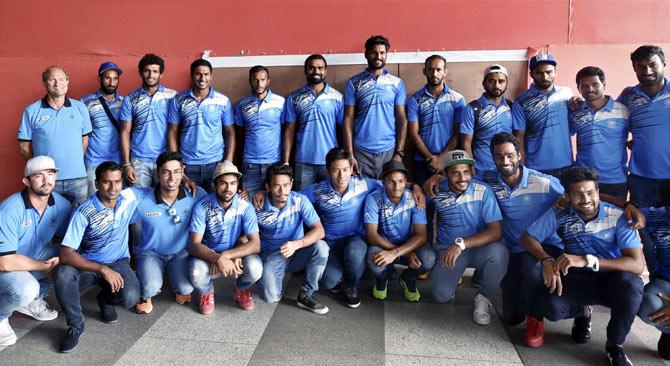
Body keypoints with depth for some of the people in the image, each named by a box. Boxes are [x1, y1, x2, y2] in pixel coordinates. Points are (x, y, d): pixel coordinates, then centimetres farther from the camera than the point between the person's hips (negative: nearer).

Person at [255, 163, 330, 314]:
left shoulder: (300, 201, -14)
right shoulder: (258, 208, -13)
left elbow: (319, 231, -22)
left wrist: (296, 244, -39)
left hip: (297, 253, 1)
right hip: (271, 256, -1)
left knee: (320, 247, -29)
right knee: (271, 296, -22)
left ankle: (306, 295, -11)